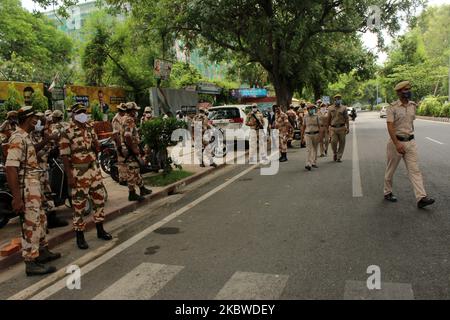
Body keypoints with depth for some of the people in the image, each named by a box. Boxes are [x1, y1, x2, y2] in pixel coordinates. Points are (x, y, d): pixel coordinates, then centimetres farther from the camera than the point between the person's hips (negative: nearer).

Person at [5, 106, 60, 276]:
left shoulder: (26, 137, 14)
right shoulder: (18, 138, -17)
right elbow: (10, 168, -25)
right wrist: (16, 197, -27)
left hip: (34, 187, 10)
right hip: (26, 189, -10)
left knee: (40, 220, 20)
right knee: (31, 224, -4)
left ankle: (42, 251, 34)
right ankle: (31, 263, 5)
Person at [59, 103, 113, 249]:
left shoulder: (90, 128, 8)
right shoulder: (68, 132, -12)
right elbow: (65, 156, -13)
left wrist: (95, 144, -8)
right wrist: (70, 176, -16)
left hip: (94, 168, 7)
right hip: (79, 172, -6)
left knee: (99, 197, 12)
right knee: (79, 204, 2)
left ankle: (100, 230, 28)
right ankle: (79, 236, 14)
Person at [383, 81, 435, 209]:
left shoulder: (413, 106, 8)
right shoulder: (392, 108, -11)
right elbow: (390, 127, -19)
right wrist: (397, 144, -27)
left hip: (411, 142, 5)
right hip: (396, 141, -5)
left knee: (415, 170, -2)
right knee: (391, 170, 8)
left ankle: (421, 198, -7)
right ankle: (388, 193, 25)